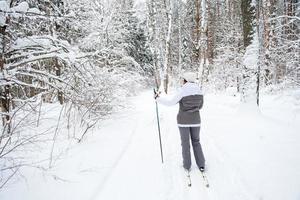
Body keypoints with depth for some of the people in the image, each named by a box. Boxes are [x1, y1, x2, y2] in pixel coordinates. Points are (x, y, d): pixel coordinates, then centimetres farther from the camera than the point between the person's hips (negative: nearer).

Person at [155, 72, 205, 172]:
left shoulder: (182, 91, -16)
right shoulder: (199, 91, 0)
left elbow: (171, 102, -14)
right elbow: (200, 106, 12)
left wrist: (158, 98, -2)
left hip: (183, 121, -4)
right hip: (195, 120, 4)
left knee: (185, 143, 9)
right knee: (196, 142, 17)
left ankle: (187, 166, 17)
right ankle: (201, 165, 16)